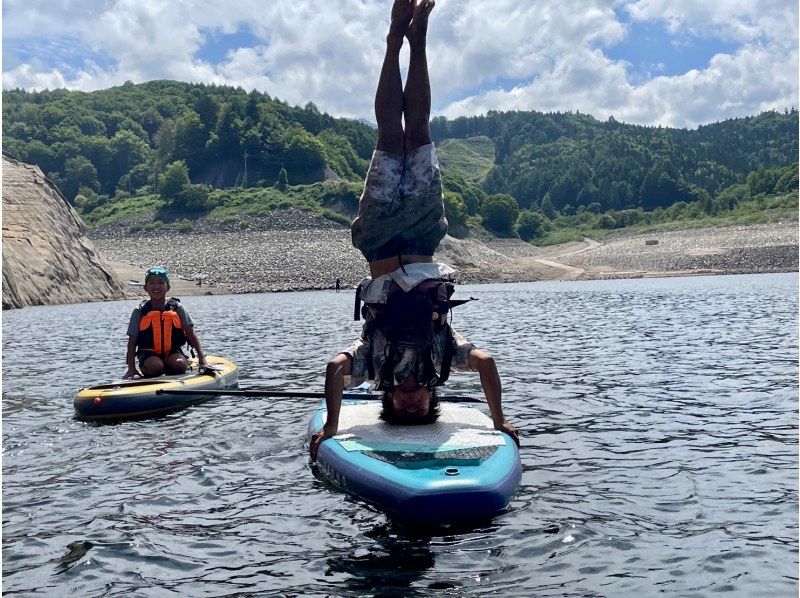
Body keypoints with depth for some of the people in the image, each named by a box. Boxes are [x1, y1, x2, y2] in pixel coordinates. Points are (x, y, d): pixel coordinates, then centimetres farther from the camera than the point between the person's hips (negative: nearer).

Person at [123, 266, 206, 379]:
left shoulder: (176, 308, 1)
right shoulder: (139, 311, -1)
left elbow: (192, 336, 1)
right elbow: (132, 342, 0)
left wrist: (202, 359, -7)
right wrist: (131, 368, -10)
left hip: (172, 351, 1)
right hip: (149, 354, -1)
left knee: (179, 364, -30)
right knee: (154, 366, -32)